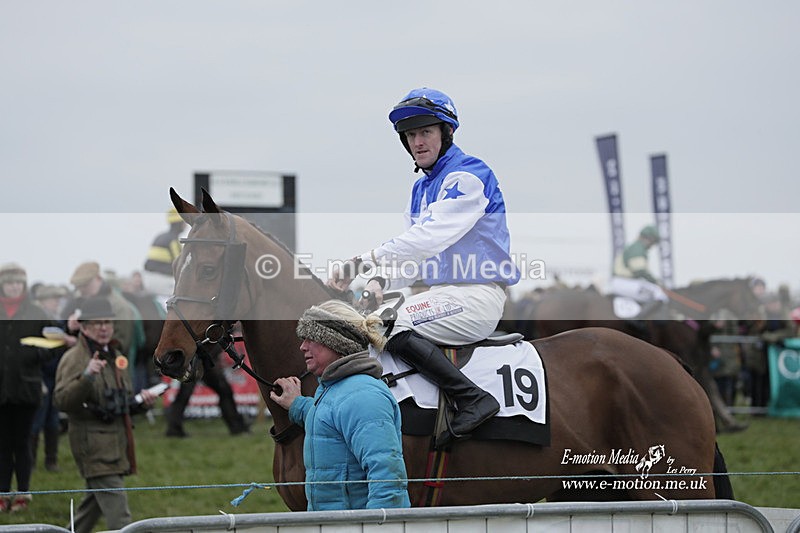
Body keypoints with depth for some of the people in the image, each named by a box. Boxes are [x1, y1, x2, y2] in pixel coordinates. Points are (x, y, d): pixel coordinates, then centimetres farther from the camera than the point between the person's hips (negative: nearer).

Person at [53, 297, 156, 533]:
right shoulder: (73, 359, -10)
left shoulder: (116, 357, 17)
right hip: (93, 444, -9)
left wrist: (141, 402, 7)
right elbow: (61, 401, -21)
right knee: (117, 512, -14)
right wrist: (86, 377, -34)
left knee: (95, 502, 18)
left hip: (117, 443, 9)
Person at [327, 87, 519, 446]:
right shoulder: (421, 189, 18)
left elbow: (431, 237, -23)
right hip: (444, 294, 10)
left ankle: (474, 400, -25)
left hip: (478, 296, -10)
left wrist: (364, 261, -26)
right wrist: (382, 280, -7)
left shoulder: (468, 175, -11)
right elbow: (413, 258, 16)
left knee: (394, 328, -28)